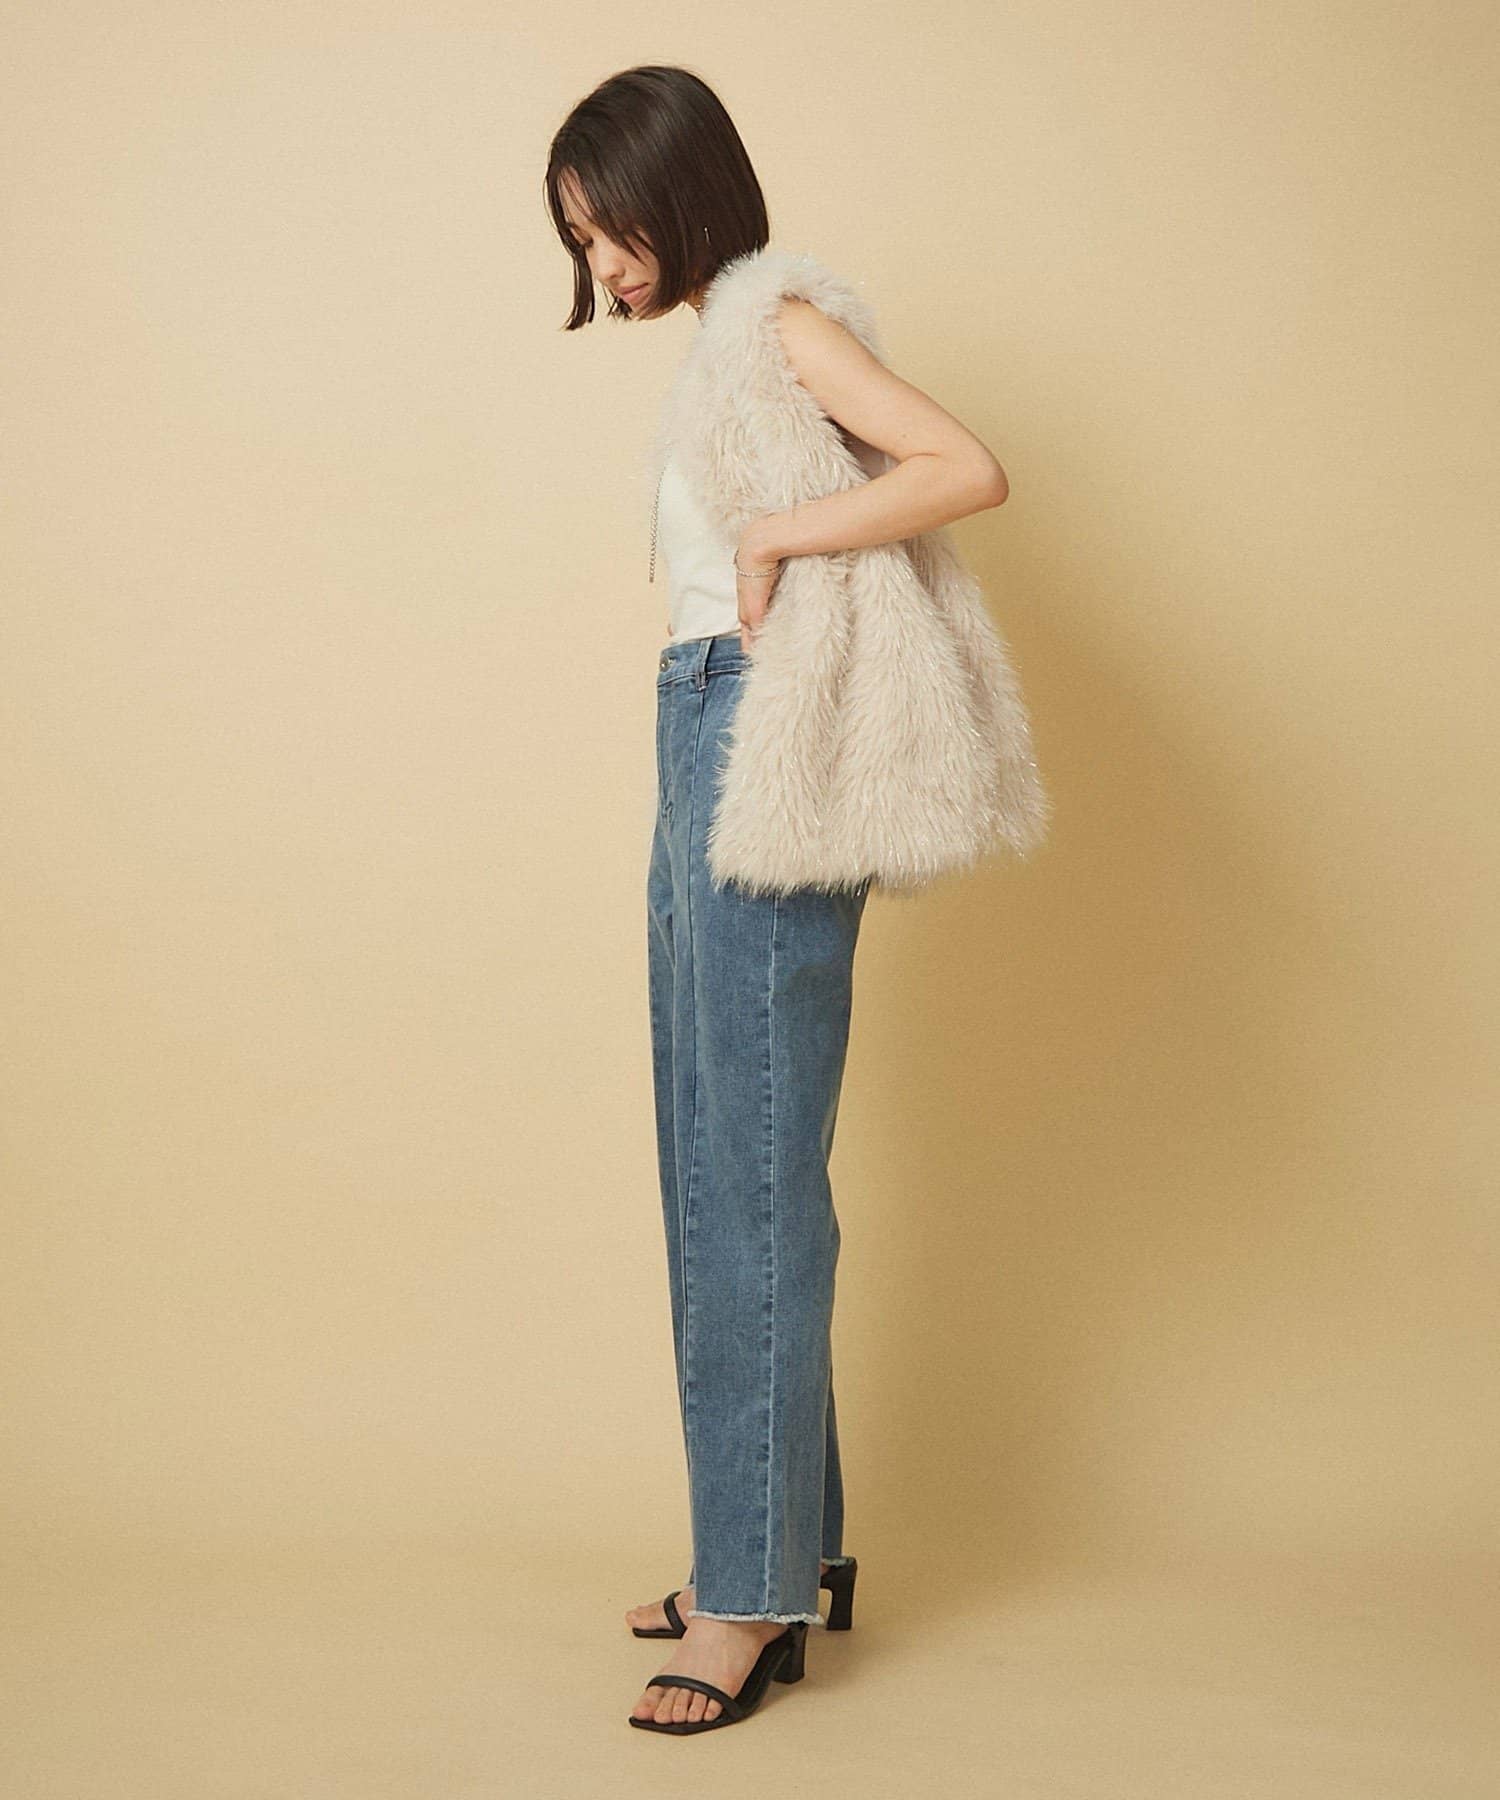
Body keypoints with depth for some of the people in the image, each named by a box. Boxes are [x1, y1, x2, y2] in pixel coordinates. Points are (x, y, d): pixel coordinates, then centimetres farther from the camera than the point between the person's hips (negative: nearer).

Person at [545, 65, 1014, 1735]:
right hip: (699, 753, 10)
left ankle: (757, 1593, 1)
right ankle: (790, 1534, 23)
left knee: (752, 1172, -7)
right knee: (712, 1166, 12)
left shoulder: (786, 329, -7)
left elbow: (971, 468, -20)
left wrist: (779, 532, -19)